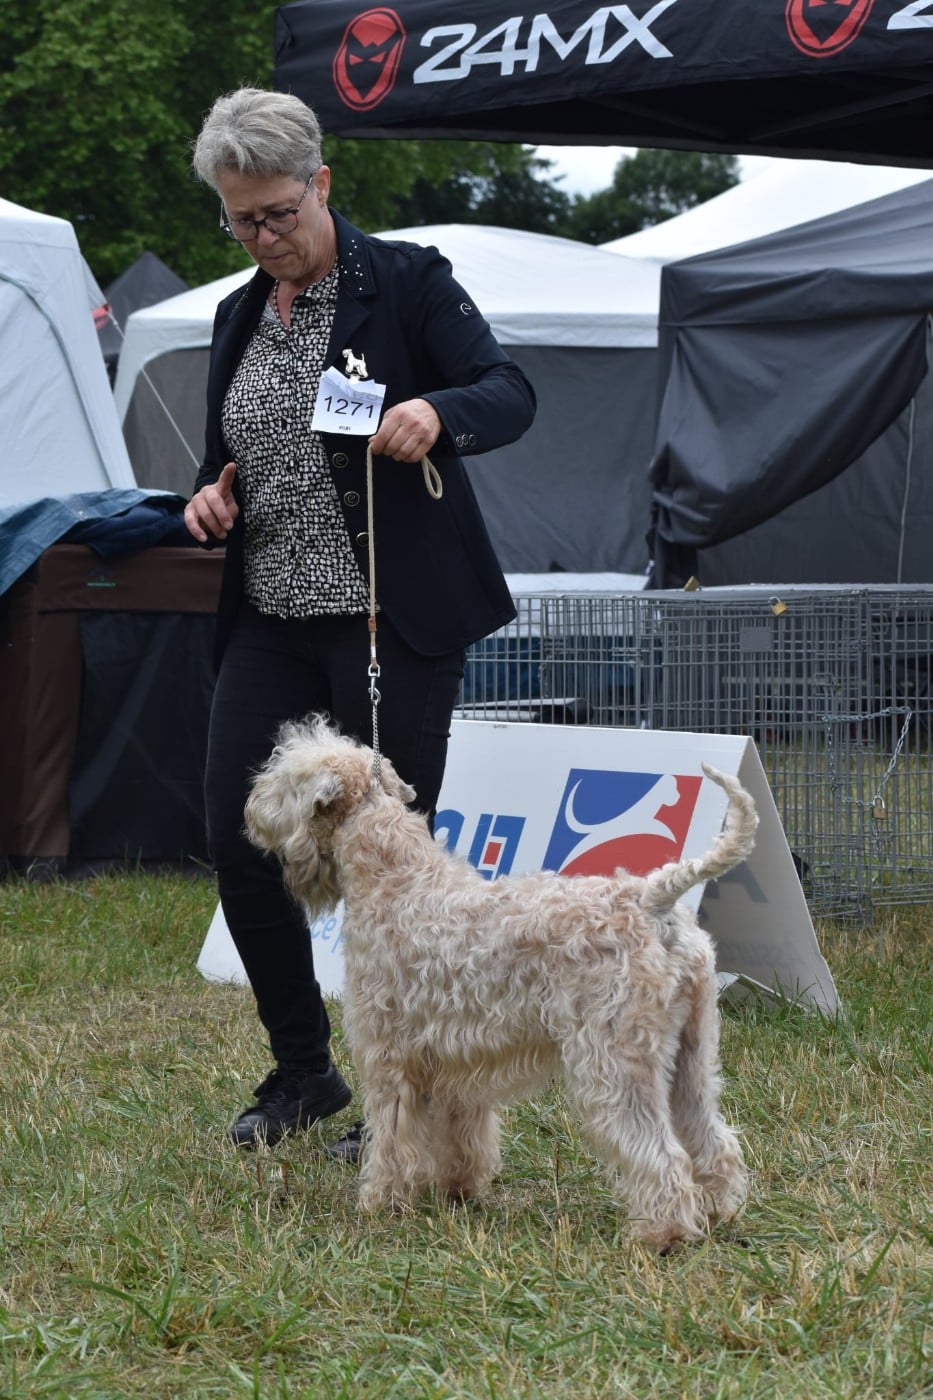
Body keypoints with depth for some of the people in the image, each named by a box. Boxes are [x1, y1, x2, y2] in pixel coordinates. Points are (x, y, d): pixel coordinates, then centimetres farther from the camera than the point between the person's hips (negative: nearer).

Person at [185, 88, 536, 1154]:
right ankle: (302, 1071, 20)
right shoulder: (239, 316, 13)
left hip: (395, 621, -6)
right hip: (272, 622, 6)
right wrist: (210, 498, 0)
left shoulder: (407, 282, -4)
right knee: (235, 838, 1)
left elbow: (512, 395, -12)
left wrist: (437, 411, -33)